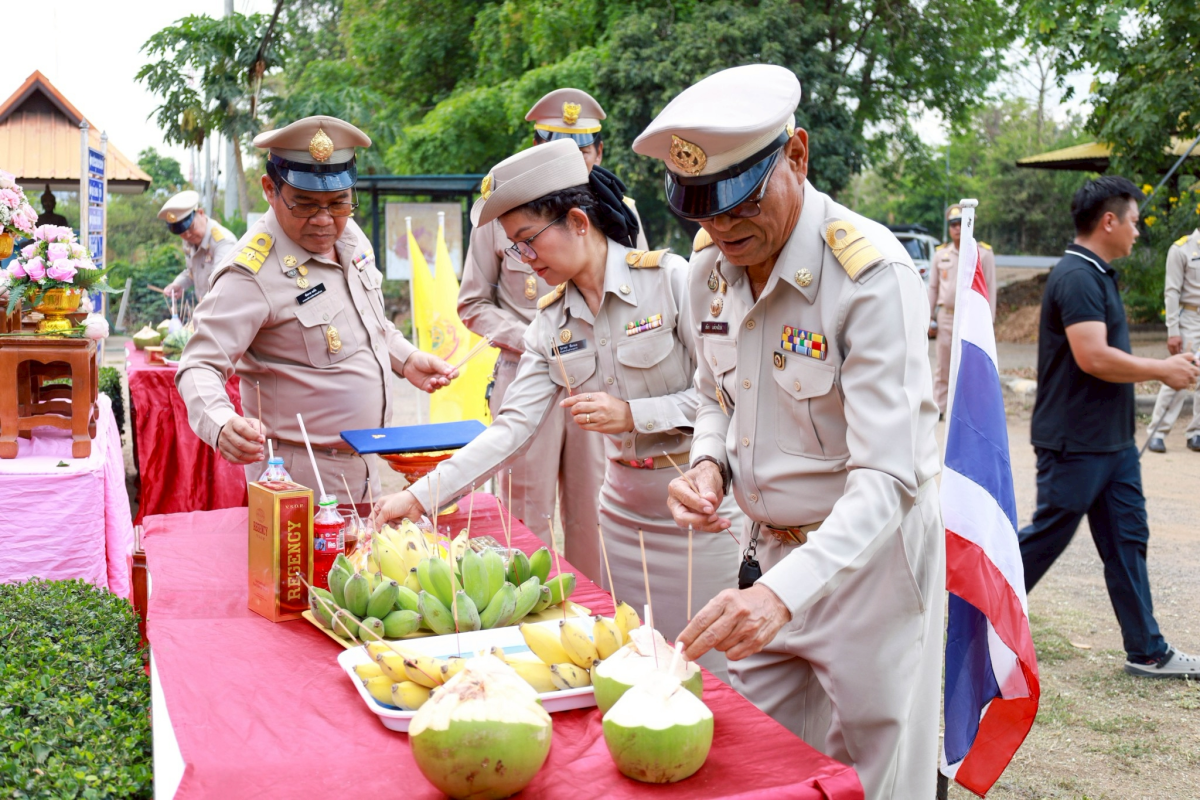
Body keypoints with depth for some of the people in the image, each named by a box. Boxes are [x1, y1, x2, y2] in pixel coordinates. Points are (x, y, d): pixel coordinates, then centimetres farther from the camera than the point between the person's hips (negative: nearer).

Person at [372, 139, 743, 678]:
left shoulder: (670, 279, -12)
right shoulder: (550, 323, 4)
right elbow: (513, 427, -1)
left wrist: (632, 415, -19)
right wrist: (420, 496, -8)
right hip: (624, 511, 5)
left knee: (708, 671, 2)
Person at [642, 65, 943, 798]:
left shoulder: (873, 275, -24)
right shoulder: (712, 266, -2)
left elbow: (889, 478, -29)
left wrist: (785, 592, -40)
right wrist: (710, 466, -7)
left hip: (870, 554, -6)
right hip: (769, 550, 6)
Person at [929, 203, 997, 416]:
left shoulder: (984, 253, 0)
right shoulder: (940, 254, 9)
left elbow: (990, 288, -1)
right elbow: (933, 288, 13)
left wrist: (988, 320, -6)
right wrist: (929, 317, 8)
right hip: (946, 316, 3)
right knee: (943, 366, 8)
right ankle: (938, 408, 15)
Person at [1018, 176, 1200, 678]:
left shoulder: (1099, 275, 14)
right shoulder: (1076, 277, -19)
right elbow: (1093, 357, -27)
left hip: (1112, 440, 10)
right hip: (1073, 443, -10)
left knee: (1127, 541, 11)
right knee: (1046, 537, 1)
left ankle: (1147, 651, 19)